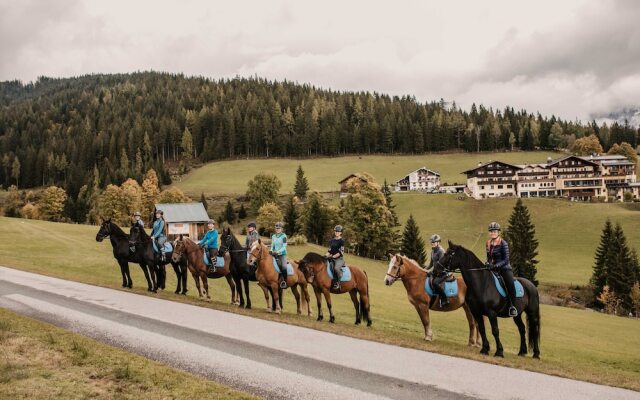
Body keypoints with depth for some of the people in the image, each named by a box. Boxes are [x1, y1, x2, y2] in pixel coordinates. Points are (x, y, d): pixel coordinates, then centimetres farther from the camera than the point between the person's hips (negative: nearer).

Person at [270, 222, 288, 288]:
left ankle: (285, 281, -13)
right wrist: (271, 251, -2)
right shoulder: (273, 236, 12)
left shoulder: (283, 236, -5)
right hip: (275, 254, 6)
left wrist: (278, 252, -22)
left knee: (283, 267, -24)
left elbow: (284, 247, -11)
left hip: (282, 254, -6)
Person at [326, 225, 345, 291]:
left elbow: (341, 252, -10)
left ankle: (338, 283, -20)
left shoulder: (341, 241, -4)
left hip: (339, 259, -7)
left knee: (336, 268, -35)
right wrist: (326, 255, -1)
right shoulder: (331, 241, 15)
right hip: (331, 259, 7)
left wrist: (333, 256, -16)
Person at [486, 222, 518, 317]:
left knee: (510, 284, -31)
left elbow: (506, 260, -16)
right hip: (494, 268, 7)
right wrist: (488, 263, -3)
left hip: (505, 268, -7)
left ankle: (512, 306, -21)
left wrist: (496, 265, -27)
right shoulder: (488, 243, 7)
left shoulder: (503, 244, -11)